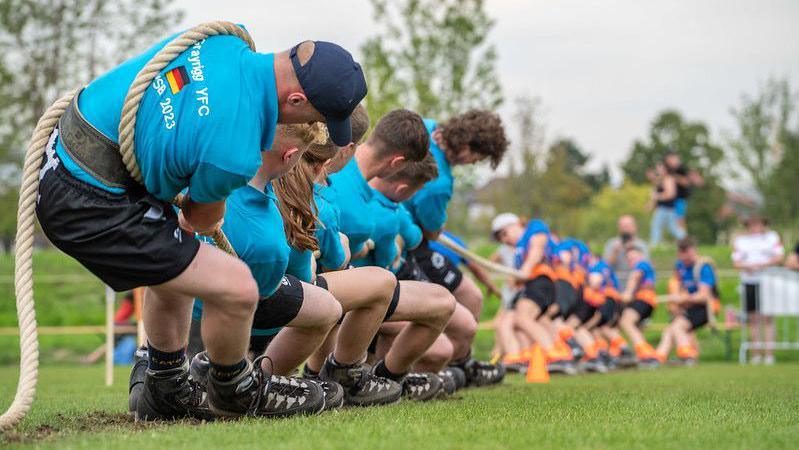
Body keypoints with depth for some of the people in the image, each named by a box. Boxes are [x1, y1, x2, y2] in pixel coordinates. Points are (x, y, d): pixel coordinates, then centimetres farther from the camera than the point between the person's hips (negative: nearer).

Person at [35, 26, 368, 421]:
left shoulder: (226, 42, -5)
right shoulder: (235, 154, -25)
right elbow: (202, 219, 1)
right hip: (88, 208, -10)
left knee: (173, 272, 28)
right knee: (236, 288, -8)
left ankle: (166, 396, 45)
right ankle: (234, 396, 20)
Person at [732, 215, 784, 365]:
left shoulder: (772, 237, 10)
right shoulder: (739, 240, 14)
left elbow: (779, 257, 0)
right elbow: (736, 262, 6)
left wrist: (763, 264, -14)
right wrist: (747, 266, -14)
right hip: (749, 283, 2)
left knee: (767, 318, -8)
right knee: (753, 319, 0)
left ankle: (769, 353, -10)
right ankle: (756, 353, 3)